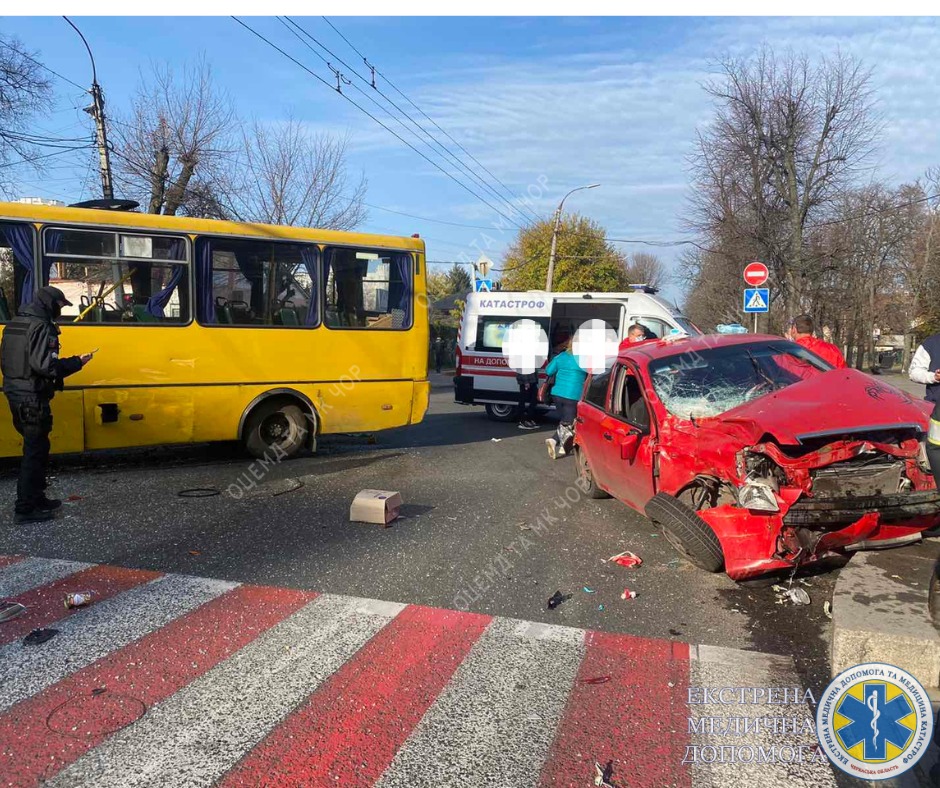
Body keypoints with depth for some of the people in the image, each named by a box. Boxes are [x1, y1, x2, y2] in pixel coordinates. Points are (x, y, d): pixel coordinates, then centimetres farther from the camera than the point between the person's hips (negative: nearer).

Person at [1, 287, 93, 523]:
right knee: (35, 451, -4)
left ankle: (35, 498, 25)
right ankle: (25, 509, -1)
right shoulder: (41, 327, -16)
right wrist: (77, 362, -13)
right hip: (33, 399, -10)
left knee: (35, 448, 18)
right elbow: (45, 366, -24)